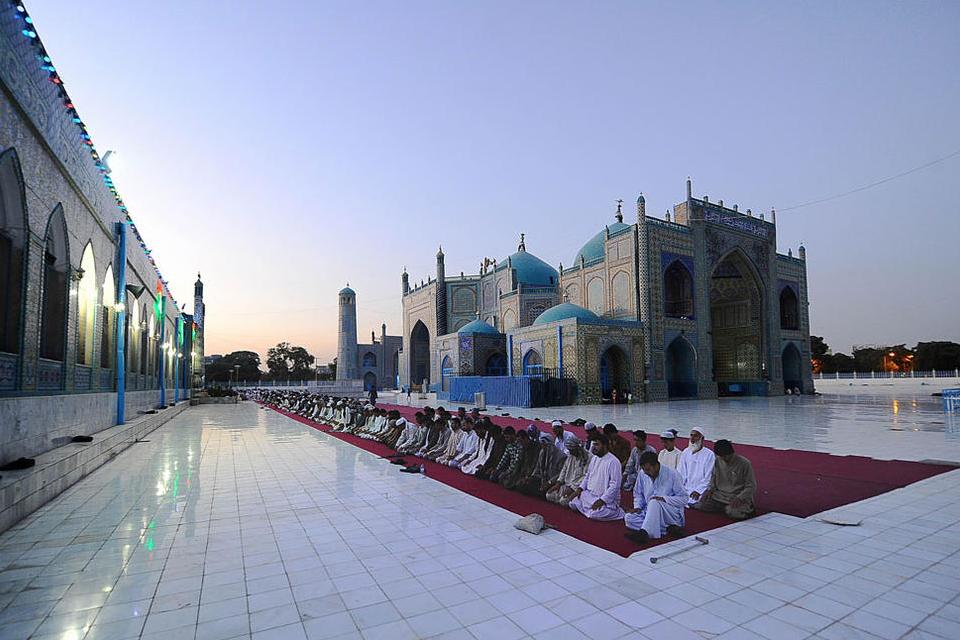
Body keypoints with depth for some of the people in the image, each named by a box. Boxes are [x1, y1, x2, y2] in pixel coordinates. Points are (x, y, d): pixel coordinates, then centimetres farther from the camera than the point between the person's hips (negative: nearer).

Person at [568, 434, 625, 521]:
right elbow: (587, 476, 18)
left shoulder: (613, 462, -18)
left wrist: (602, 500, -24)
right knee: (572, 503, -6)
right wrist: (580, 488, 3)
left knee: (594, 514, -27)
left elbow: (615, 486, -21)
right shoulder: (594, 458, 8)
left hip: (606, 498, -7)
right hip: (589, 494, 7)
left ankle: (616, 511, -1)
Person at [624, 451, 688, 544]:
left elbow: (684, 499, -9)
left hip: (671, 514, -5)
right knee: (628, 518, -21)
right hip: (649, 512, 6)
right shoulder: (642, 474, 1)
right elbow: (638, 494, 15)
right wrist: (637, 507, -5)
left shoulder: (672, 475, -12)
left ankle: (644, 533, -46)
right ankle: (666, 529, -21)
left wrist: (664, 498, -23)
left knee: (654, 502, -36)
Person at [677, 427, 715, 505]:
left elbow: (708, 477, -5)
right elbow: (680, 473, 11)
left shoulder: (709, 454, -1)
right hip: (685, 489, 4)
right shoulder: (685, 452, 13)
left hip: (699, 491, -4)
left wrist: (698, 491, -15)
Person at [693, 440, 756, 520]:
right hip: (720, 494, 4)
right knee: (700, 505, -16)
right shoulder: (718, 461, 3)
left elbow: (751, 486, -8)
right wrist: (711, 488, -1)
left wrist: (739, 498, -22)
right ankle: (726, 507, 5)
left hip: (738, 497, -4)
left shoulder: (744, 464, -12)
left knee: (733, 513, -34)